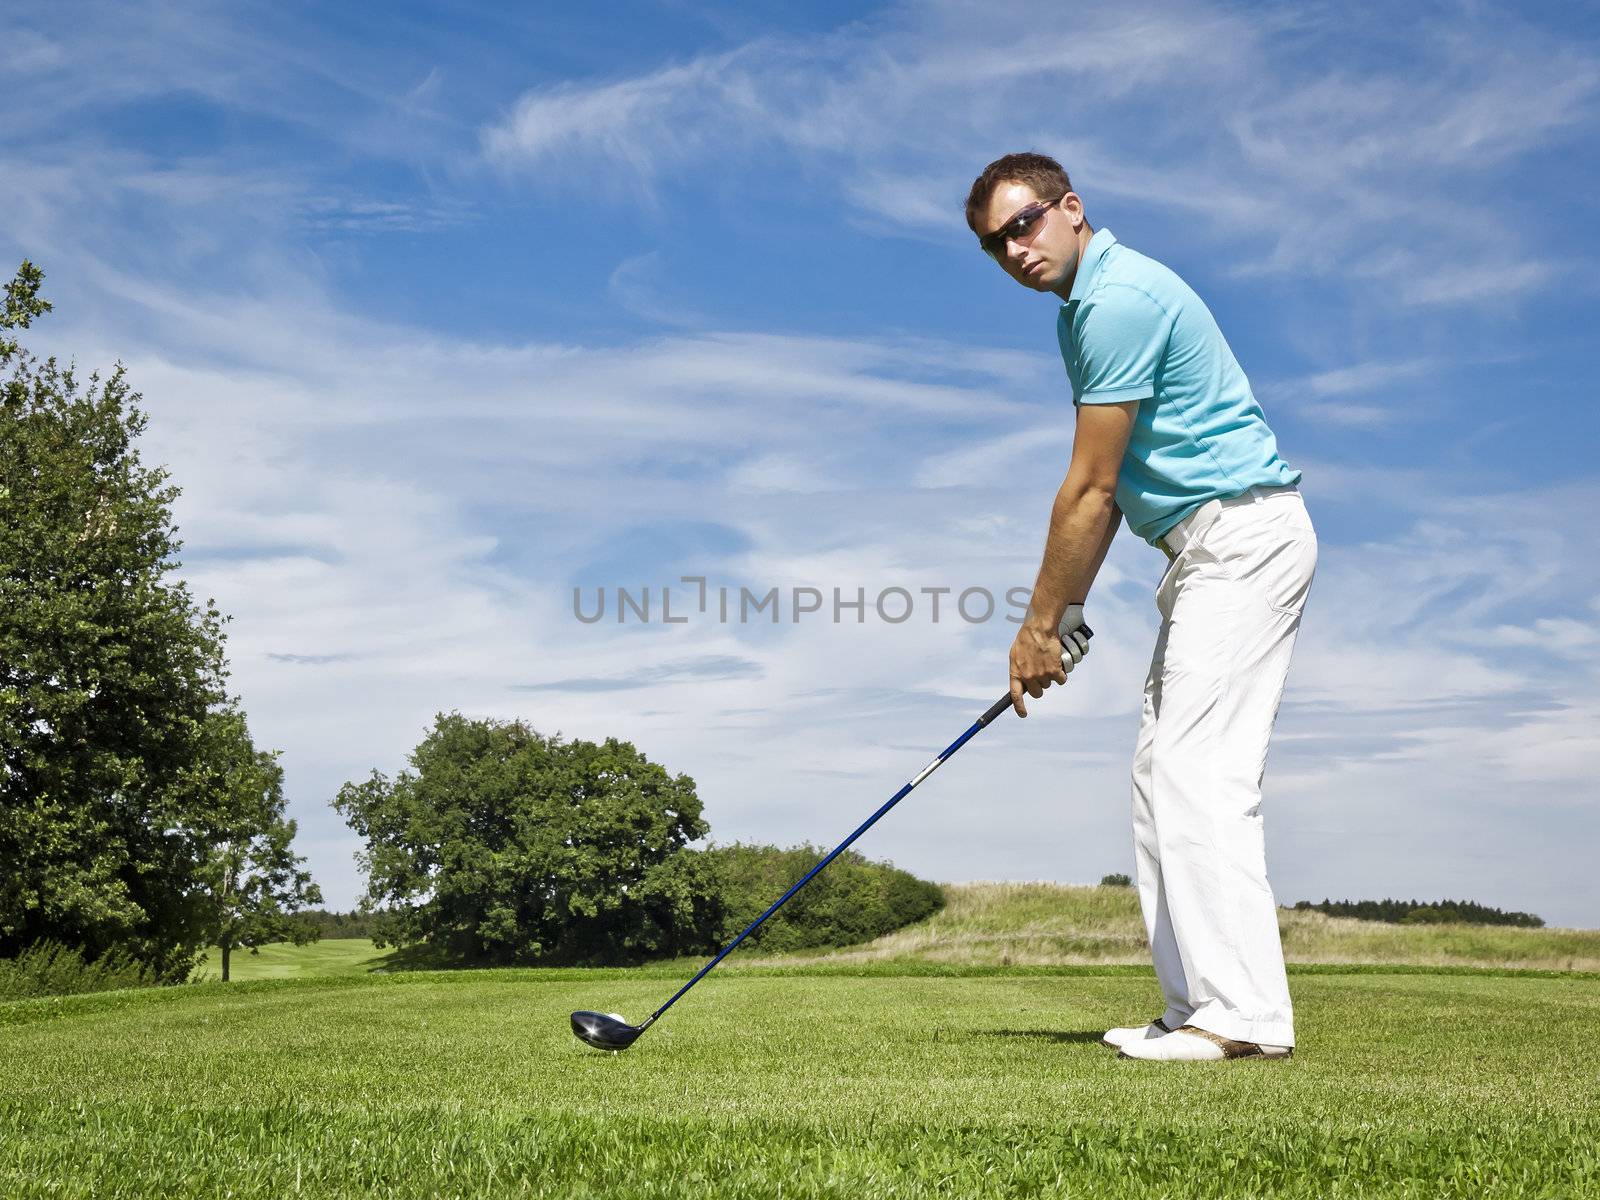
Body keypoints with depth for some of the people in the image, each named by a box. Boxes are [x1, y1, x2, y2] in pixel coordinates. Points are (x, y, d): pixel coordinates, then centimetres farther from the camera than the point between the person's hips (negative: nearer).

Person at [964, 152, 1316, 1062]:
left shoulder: (1118, 298, -16)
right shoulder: (1090, 306, 17)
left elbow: (1090, 490, -15)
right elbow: (1105, 489, 17)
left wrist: (1039, 624, -9)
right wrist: (1067, 612, 12)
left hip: (1242, 535, -11)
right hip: (1210, 549, 11)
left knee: (1199, 774, -14)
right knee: (1164, 772, 8)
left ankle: (1244, 1013, -12)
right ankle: (1200, 1006, 10)